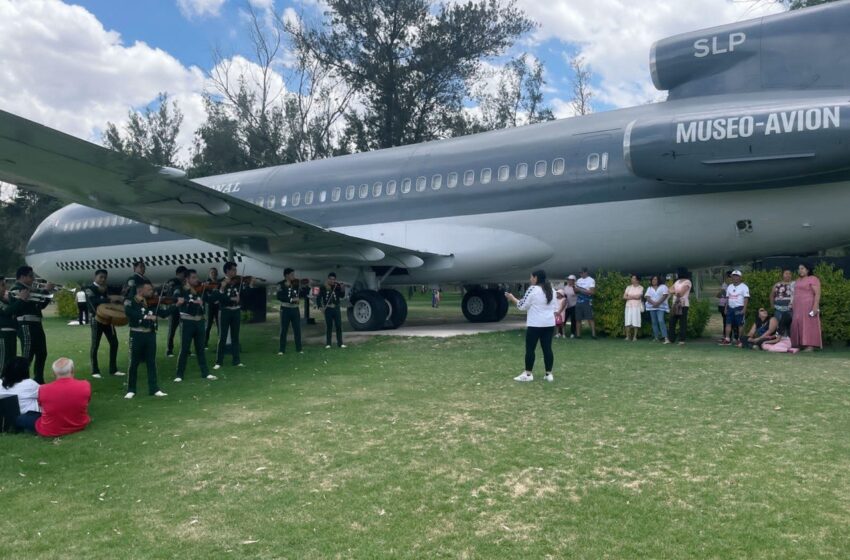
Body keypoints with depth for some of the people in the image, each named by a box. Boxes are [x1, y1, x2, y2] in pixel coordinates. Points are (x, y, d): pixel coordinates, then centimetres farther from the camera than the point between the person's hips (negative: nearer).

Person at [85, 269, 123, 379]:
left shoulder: (106, 288, 16)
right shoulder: (89, 288, -4)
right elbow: (93, 301, -22)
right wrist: (109, 300, -28)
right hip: (97, 319, -6)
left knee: (114, 343, 4)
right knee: (95, 345, 0)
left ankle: (113, 369, 11)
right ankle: (95, 371, 8)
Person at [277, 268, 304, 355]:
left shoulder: (296, 284, 4)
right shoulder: (281, 285, -7)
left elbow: (302, 294, 7)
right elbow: (279, 297, -20)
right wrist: (292, 299, -26)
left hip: (295, 309, 3)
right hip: (285, 309, -3)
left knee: (297, 329, 6)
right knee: (284, 330, 2)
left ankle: (299, 348, 14)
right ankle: (281, 350, 9)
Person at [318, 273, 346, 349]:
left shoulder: (337, 286, 1)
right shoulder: (323, 287, -2)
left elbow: (342, 296, -5)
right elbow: (319, 297, 1)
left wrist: (342, 289, -22)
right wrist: (320, 306, -11)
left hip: (336, 308, 1)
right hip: (328, 309, -1)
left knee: (339, 326, 1)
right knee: (329, 326, 4)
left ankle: (340, 343, 7)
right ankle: (328, 343, 11)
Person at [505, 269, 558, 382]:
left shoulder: (532, 289, -10)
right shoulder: (551, 290, 11)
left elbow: (522, 306, -7)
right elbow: (555, 308, 14)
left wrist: (512, 298, 6)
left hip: (535, 324, -7)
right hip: (549, 324, 7)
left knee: (530, 349, 1)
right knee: (547, 348, 7)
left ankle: (528, 374, 5)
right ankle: (549, 374, 8)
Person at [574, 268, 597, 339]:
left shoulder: (591, 280, -3)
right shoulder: (578, 280, 16)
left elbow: (592, 292, -12)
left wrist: (581, 289, -14)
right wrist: (576, 289, -4)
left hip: (587, 302, -6)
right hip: (578, 302, 6)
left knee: (590, 318, -9)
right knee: (578, 319, 4)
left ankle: (593, 334, -10)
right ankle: (578, 334, 7)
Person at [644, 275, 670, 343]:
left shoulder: (663, 286, 4)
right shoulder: (649, 288, 15)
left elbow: (665, 296, -8)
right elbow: (647, 297, 2)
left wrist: (658, 303, -17)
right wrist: (653, 303, -16)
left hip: (661, 307, -4)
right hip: (652, 307, 5)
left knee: (661, 321, -18)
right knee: (654, 322, 3)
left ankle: (666, 338, -23)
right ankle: (656, 337, 8)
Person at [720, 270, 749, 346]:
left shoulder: (744, 287, -3)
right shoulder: (729, 287, 16)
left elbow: (746, 298, -8)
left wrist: (744, 309, -16)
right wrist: (726, 308, 12)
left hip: (739, 308, -6)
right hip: (730, 308, 6)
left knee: (740, 324, -3)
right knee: (728, 323, 3)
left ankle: (741, 340, 1)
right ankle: (727, 339, 5)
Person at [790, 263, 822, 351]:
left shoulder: (813, 279, -5)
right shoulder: (798, 280, 19)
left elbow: (817, 294, -13)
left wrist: (815, 306, -22)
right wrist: (793, 305, 15)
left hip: (809, 306, -8)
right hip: (798, 307, 8)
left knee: (809, 325, -9)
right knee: (798, 325, 2)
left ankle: (810, 345, -11)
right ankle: (800, 344, 3)